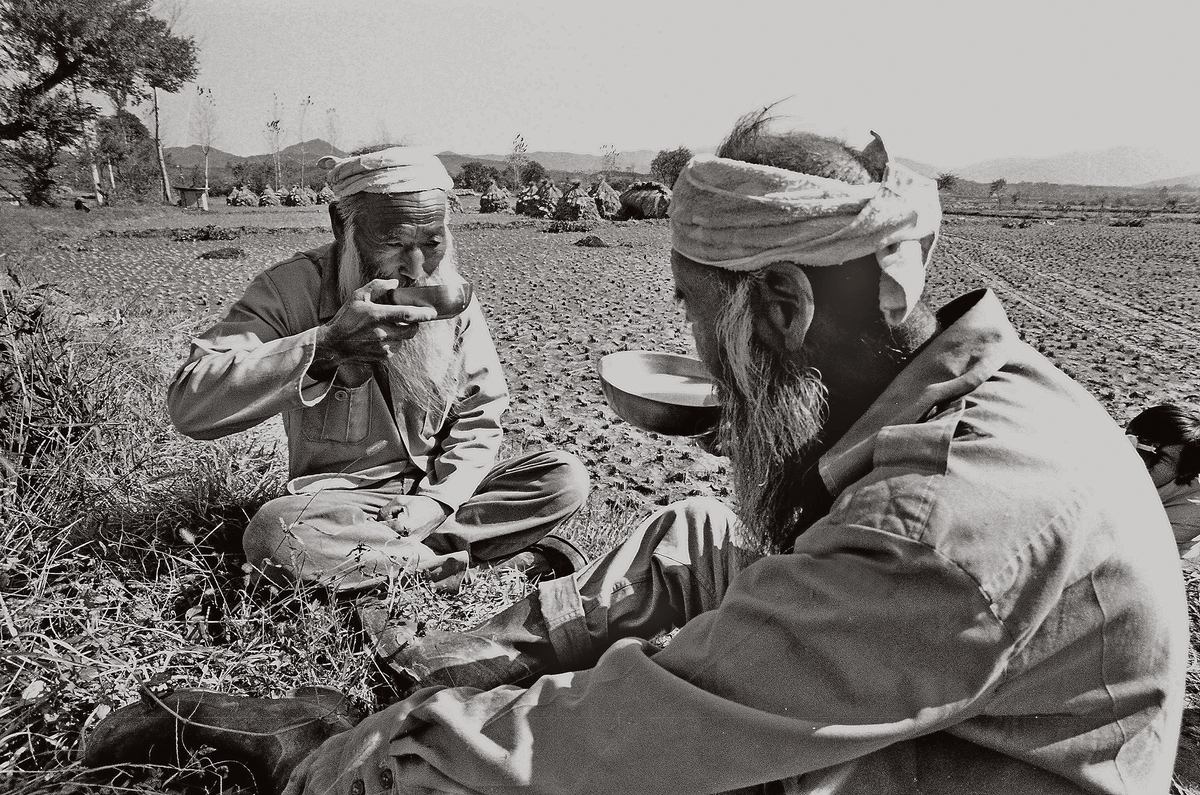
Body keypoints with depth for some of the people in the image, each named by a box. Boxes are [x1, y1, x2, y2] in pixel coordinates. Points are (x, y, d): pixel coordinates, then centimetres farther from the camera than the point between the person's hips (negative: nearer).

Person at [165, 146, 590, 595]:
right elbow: (189, 405, -28)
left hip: (435, 490, 3)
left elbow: (479, 419, 2)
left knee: (565, 478, -16)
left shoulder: (451, 298, -3)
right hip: (339, 502, -3)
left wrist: (438, 500, -15)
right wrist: (327, 345, -39)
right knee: (273, 534, -35)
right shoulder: (295, 291, -16)